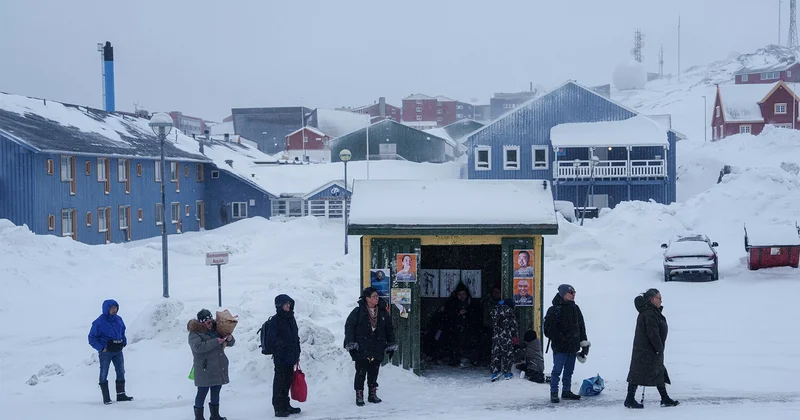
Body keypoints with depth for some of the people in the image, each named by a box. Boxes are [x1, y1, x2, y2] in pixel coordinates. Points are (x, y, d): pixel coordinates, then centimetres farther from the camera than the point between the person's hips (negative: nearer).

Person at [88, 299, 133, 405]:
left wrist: (124, 342, 9)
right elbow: (92, 338, -9)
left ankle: (121, 394, 17)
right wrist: (101, 348, -17)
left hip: (118, 351, 6)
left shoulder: (118, 319, 5)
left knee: (121, 372, 8)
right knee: (104, 374, 1)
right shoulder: (99, 322, -13)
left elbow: (123, 331, 23)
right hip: (106, 351, -6)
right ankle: (106, 398, 5)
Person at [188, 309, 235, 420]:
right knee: (202, 393, 0)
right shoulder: (194, 334, -9)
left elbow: (230, 343, 18)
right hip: (204, 370, -6)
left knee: (216, 392, 15)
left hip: (219, 369, 7)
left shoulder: (215, 329, 10)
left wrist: (230, 339, -7)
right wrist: (216, 341, -26)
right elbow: (198, 346, -28)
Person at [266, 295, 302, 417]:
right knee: (280, 382, -2)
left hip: (290, 356, 7)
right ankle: (278, 408, 3)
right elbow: (271, 338, -15)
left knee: (288, 381, 15)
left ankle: (286, 405, 25)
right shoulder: (276, 320, -9)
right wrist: (281, 346, -22)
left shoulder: (291, 318, 13)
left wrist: (297, 354, 19)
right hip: (281, 358, -7)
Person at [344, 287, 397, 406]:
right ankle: (359, 396, 7)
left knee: (374, 372, 9)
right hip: (361, 349, -4)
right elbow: (349, 327, -3)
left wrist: (391, 345, 15)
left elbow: (389, 329, 16)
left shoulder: (383, 312, 7)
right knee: (361, 373, -2)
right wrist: (351, 344, -9)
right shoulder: (358, 312, -5)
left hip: (377, 348, 4)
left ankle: (373, 394, 21)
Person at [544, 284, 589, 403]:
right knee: (557, 370, -5)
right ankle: (554, 393, 2)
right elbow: (549, 328, -13)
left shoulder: (575, 308, 13)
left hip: (573, 346, 7)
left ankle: (566, 391, 24)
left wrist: (583, 341, 12)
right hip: (560, 347, -7)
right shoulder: (554, 310, -10)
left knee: (569, 370, 14)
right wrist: (559, 339, -19)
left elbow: (581, 326, 19)